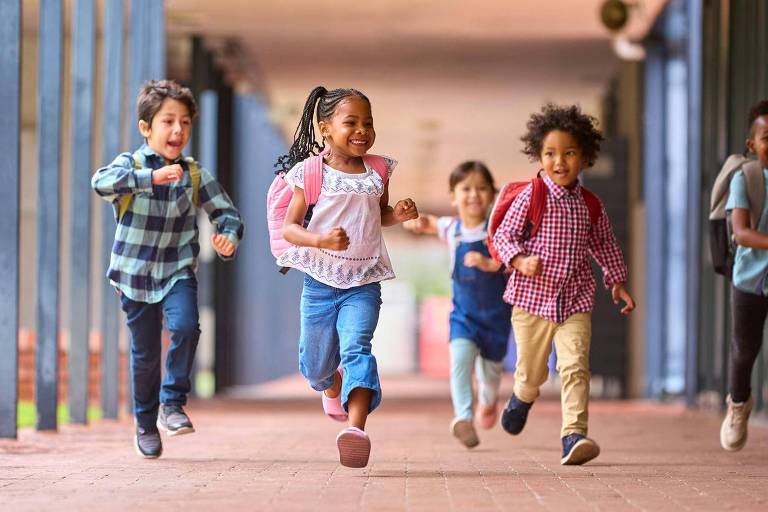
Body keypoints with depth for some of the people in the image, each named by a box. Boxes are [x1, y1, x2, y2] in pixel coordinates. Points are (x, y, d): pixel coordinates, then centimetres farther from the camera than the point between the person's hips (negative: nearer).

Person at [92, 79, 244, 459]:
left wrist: (229, 237, -23)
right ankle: (146, 422, 29)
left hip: (178, 272, 1)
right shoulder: (130, 165, -9)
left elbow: (226, 213, 1)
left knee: (185, 327, -25)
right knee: (145, 353, 7)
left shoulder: (195, 175, -1)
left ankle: (172, 403, -6)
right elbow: (102, 183, -31)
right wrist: (151, 177, -45)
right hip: (135, 274, -1)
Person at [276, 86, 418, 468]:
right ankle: (332, 387, 49)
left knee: (356, 346, -22)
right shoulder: (312, 173, -6)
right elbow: (290, 228, -6)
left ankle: (356, 427, -36)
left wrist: (399, 214, 0)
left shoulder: (378, 171, 5)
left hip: (364, 282, 1)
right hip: (321, 280, -1)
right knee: (316, 362, 11)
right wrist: (320, 240, -25)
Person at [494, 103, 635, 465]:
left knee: (575, 367, -15)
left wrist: (617, 282, 20)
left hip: (575, 301, 2)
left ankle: (574, 435, -17)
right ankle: (522, 397, 46)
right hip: (532, 298, -2)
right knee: (532, 372, 11)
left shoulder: (590, 205, 5)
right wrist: (520, 260, -21)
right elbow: (503, 235, -3)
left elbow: (603, 245, 20)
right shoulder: (530, 197, -6)